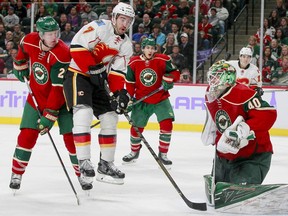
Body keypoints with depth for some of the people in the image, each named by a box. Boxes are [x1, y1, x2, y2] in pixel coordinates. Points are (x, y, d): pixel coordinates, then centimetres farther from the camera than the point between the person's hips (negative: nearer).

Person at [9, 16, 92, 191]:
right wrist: (20, 66, 20)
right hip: (37, 97, 3)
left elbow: (58, 89, -31)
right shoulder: (30, 41, -14)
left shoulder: (62, 54, -30)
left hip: (62, 99, -3)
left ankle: (82, 174, 10)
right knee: (27, 135, -6)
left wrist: (49, 116, -32)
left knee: (71, 136, -7)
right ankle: (17, 174, 8)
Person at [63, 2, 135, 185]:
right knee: (83, 113, -25)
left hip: (98, 80, 8)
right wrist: (93, 68, -22)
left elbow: (118, 72, 4)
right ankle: (84, 161, -24)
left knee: (110, 118, 7)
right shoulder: (99, 27, -15)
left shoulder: (126, 45, 7)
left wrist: (121, 92, -12)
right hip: (78, 73, -8)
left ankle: (106, 164, 16)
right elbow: (77, 46, -22)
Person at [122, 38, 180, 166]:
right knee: (136, 127, 5)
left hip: (161, 99, -1)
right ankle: (134, 152, 32)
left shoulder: (163, 60, -10)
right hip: (142, 101, 1)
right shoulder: (134, 63, -5)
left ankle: (163, 154, 0)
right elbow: (129, 83, 2)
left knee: (166, 124, -15)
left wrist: (169, 79, -24)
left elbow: (175, 73, -3)